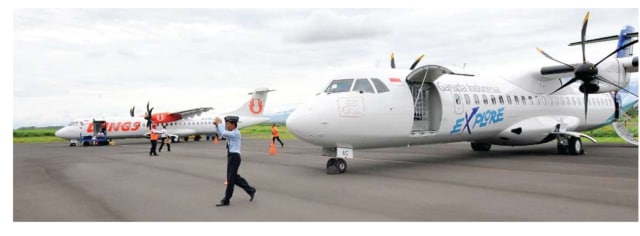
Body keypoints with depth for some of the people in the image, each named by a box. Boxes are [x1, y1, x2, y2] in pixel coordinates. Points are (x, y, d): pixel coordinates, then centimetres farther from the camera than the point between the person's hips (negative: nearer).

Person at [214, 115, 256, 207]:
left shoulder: (236, 133, -15)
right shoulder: (231, 133, 12)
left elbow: (223, 133, -28)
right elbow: (221, 133, 23)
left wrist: (219, 123, -16)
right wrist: (216, 125, 7)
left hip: (234, 157, -10)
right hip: (231, 156, 10)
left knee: (230, 179, -1)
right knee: (235, 178, 15)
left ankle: (226, 200, 7)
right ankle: (250, 190, 27)